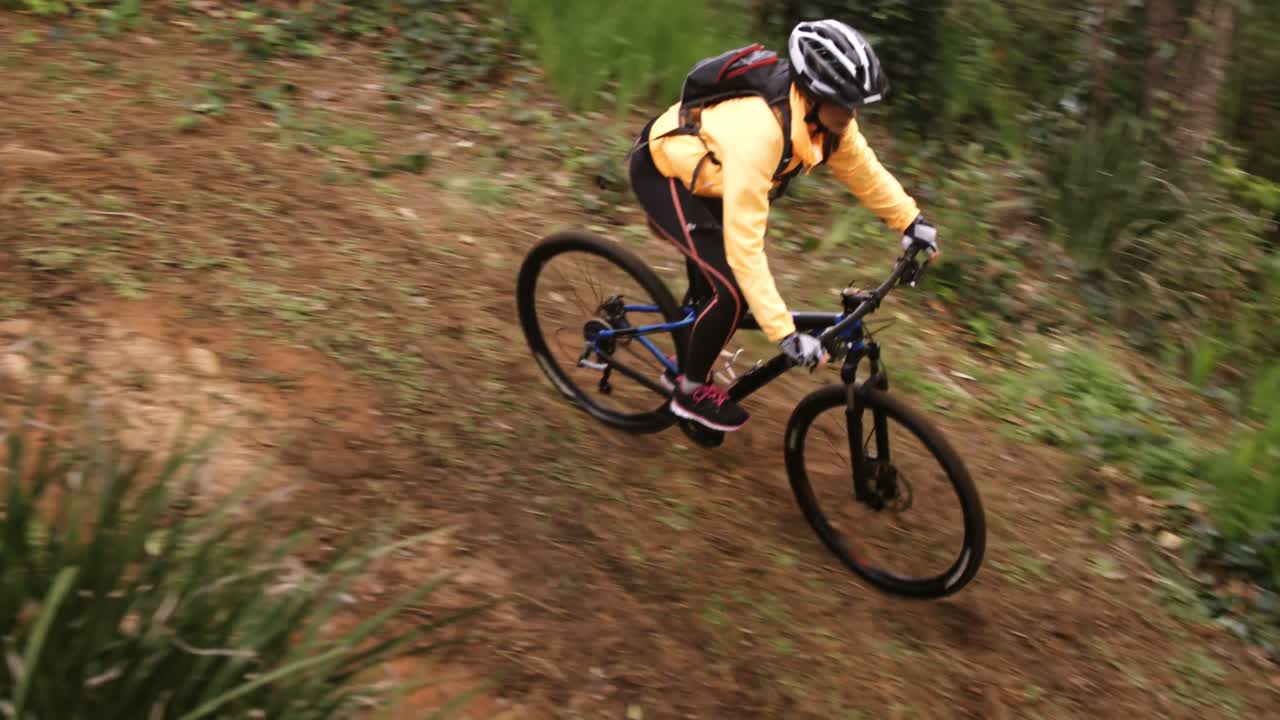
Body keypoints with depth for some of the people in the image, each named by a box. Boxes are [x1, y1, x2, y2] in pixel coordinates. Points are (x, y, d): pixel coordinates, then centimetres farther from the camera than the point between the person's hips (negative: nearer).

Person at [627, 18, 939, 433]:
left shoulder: (823, 113, -17)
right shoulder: (757, 131, -40)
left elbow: (861, 168, 5)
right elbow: (744, 247, -39)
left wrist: (909, 222, 4)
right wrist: (786, 335, -38)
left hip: (700, 168, 8)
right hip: (662, 172, -8)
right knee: (731, 291, -15)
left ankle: (687, 365, 35)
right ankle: (691, 391, 8)